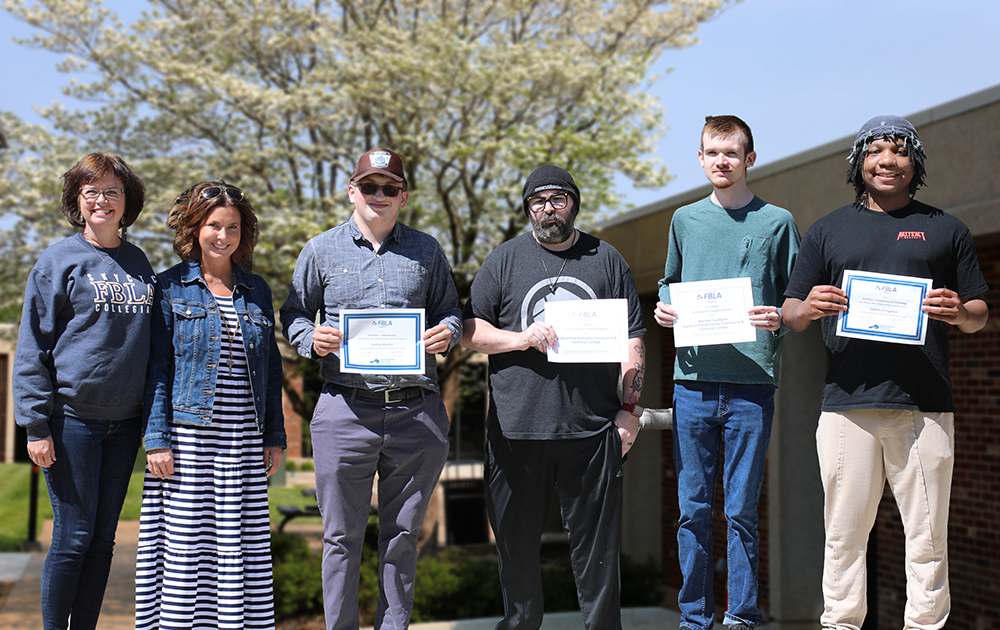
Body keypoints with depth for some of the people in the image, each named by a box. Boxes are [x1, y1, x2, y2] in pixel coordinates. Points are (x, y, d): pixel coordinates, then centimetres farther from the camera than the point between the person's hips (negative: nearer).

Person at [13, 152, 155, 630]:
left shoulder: (138, 263, 11)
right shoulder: (59, 259, -3)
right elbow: (32, 348, -4)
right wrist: (36, 425, -10)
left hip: (124, 421, 5)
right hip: (72, 418, -4)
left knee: (103, 538, 10)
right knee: (73, 536, -2)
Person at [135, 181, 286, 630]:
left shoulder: (257, 291, 13)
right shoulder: (171, 287, 2)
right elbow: (157, 367, -1)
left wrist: (275, 436, 10)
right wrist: (157, 440, -8)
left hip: (245, 440, 3)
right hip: (187, 435, -3)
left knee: (245, 543, 3)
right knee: (184, 542, -2)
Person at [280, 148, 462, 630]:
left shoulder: (426, 251, 12)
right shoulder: (322, 251, 8)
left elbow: (449, 310, 18)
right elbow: (293, 314, 13)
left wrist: (448, 332, -5)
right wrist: (312, 338, -8)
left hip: (418, 414, 1)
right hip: (346, 411, -1)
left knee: (403, 534, 10)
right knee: (342, 536, 5)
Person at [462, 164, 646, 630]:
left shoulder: (607, 260, 12)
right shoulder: (504, 260, 10)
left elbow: (632, 340, 11)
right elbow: (470, 332, 7)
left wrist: (630, 408, 3)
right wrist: (522, 338, -10)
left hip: (592, 429, 0)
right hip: (517, 429, 0)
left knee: (596, 543, 3)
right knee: (517, 543, 8)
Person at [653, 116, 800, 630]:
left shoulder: (777, 222, 5)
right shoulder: (685, 220, 14)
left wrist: (778, 318, -14)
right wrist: (663, 307, 2)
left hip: (751, 384, -2)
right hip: (693, 381, 2)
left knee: (741, 510, 1)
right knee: (693, 510, 5)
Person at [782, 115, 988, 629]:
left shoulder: (946, 231, 16)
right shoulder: (827, 231, 16)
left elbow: (979, 315, 15)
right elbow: (790, 315, 14)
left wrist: (960, 313, -8)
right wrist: (809, 307, -10)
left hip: (925, 406, 0)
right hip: (847, 402, 0)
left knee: (927, 537, 1)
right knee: (844, 534, 1)